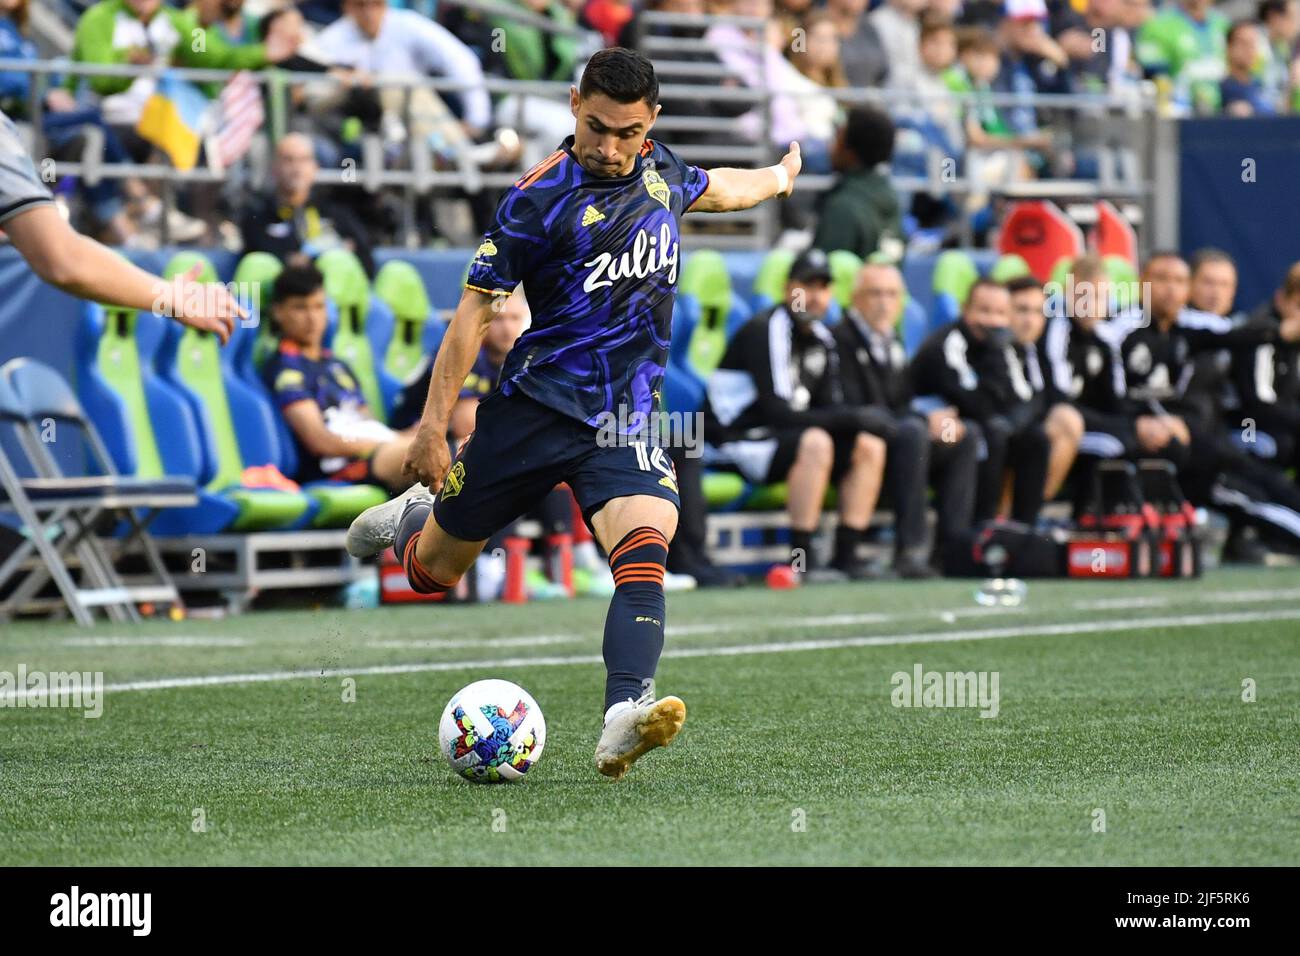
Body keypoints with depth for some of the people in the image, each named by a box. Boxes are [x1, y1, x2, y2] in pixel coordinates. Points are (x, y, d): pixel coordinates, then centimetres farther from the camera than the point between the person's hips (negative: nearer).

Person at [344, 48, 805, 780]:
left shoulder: (659, 168, 4)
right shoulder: (540, 200, -14)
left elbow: (709, 189, 31)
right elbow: (476, 310, -9)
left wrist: (779, 178, 50)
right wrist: (434, 426, -12)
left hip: (627, 420, 3)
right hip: (536, 408, -3)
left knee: (645, 550, -25)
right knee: (436, 571, 12)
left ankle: (624, 719, -39)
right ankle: (416, 519, 49)